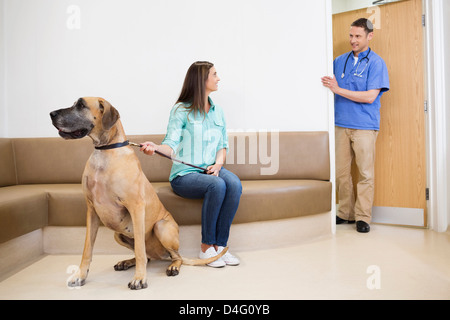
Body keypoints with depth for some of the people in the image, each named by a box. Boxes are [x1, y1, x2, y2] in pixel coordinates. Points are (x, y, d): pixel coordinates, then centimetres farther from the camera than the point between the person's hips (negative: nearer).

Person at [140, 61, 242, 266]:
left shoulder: (217, 111, 16)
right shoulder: (181, 110, -1)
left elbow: (222, 145, 14)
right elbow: (171, 145, -9)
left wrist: (218, 164, -6)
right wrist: (155, 147, -32)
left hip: (211, 170, 5)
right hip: (185, 174, -4)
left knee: (234, 184, -28)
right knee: (217, 185, -33)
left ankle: (220, 245, -18)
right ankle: (206, 247, -17)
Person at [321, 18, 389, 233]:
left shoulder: (376, 62, -1)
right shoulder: (340, 61, 13)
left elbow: (370, 96, -12)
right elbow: (329, 86, 24)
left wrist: (338, 90, -14)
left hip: (364, 126, -4)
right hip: (341, 124, 4)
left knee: (365, 173, 1)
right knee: (341, 172, 6)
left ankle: (363, 217, 11)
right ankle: (346, 213, 19)